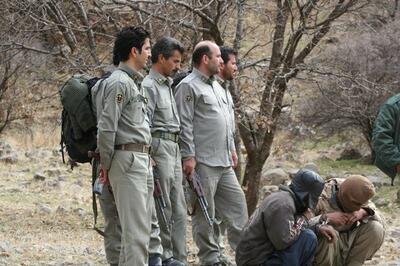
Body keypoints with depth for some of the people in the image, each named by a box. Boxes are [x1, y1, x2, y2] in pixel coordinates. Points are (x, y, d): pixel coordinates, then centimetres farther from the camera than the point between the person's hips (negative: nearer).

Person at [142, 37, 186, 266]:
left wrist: (185, 155, 20)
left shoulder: (168, 85, 19)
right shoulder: (149, 86, -10)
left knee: (179, 209, 9)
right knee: (163, 208, -5)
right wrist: (149, 157, -19)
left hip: (174, 150, 9)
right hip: (159, 147, -9)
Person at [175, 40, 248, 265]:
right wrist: (188, 156, -17)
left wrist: (231, 149, 22)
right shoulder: (189, 86, -8)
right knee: (205, 213, -2)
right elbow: (184, 124, -14)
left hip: (224, 162, 9)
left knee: (237, 204, 8)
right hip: (203, 162, -9)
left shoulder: (215, 86, 20)